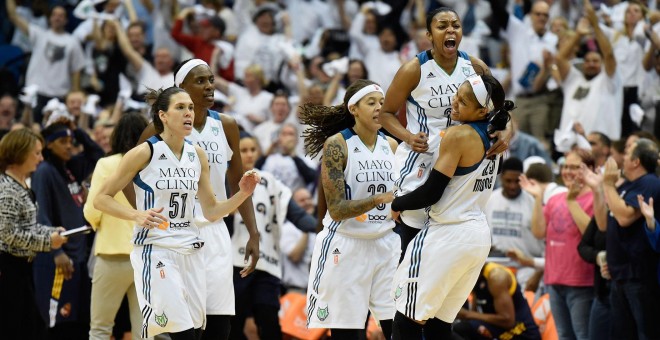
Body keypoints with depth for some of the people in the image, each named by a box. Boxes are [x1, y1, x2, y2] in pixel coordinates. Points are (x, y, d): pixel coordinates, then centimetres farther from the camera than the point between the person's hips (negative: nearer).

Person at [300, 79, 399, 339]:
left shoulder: (391, 145, 7)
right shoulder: (336, 145, -9)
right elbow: (337, 209, -16)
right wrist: (379, 199, -27)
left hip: (386, 245, 5)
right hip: (345, 246, -5)